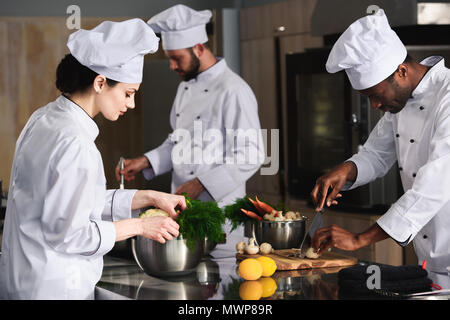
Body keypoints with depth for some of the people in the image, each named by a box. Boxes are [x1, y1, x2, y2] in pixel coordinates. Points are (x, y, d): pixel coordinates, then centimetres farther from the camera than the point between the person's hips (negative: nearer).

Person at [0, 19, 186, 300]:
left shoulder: (45, 119, 6)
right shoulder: (75, 145, -24)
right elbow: (68, 233, -22)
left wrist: (149, 198, 9)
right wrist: (138, 227, -12)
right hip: (54, 287, -9)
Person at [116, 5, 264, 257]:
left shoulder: (233, 91, -15)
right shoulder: (186, 87, 14)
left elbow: (250, 156, -18)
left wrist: (200, 184, -21)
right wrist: (145, 162, 8)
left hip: (219, 207, -8)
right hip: (182, 208, 8)